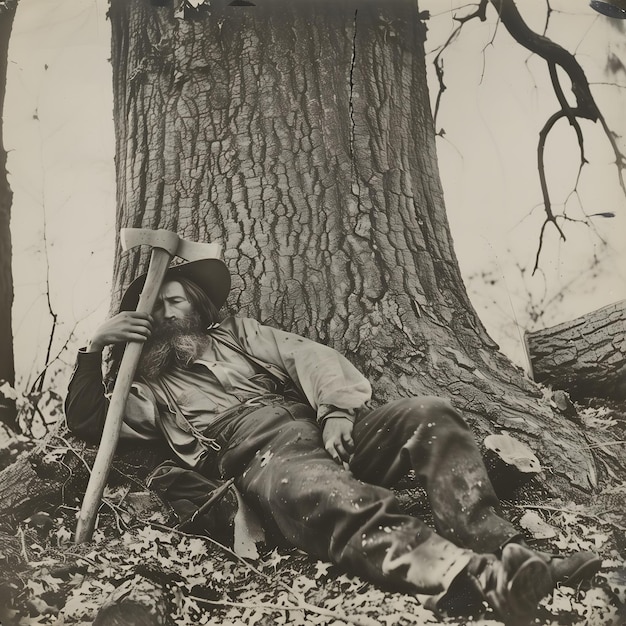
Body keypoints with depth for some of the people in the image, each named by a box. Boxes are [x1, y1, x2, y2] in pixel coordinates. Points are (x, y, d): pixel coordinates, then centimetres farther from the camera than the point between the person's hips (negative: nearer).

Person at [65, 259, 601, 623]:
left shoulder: (236, 334, 30)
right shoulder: (154, 389, 27)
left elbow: (309, 357, 16)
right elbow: (86, 423, 18)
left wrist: (336, 409, -4)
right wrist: (94, 349, 4)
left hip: (320, 428, 5)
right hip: (262, 461, -4)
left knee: (430, 415, -21)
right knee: (325, 495, -41)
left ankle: (503, 552, -37)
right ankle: (480, 577, -62)